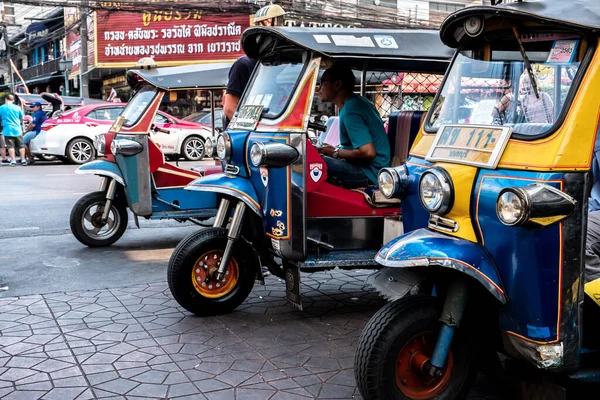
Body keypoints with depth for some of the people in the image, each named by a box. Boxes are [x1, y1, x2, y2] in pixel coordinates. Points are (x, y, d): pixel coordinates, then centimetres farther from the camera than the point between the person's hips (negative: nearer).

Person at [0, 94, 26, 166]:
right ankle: (23, 160, 13)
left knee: (10, 146, 2)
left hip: (7, 130, -2)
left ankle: (13, 160, -2)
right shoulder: (17, 107, 2)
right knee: (21, 145, 10)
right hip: (17, 130, 2)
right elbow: (21, 118, 12)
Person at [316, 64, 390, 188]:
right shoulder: (358, 101, 12)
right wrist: (337, 149, 11)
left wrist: (335, 152, -12)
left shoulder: (350, 112, -18)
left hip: (370, 173, -10)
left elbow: (368, 152, -26)